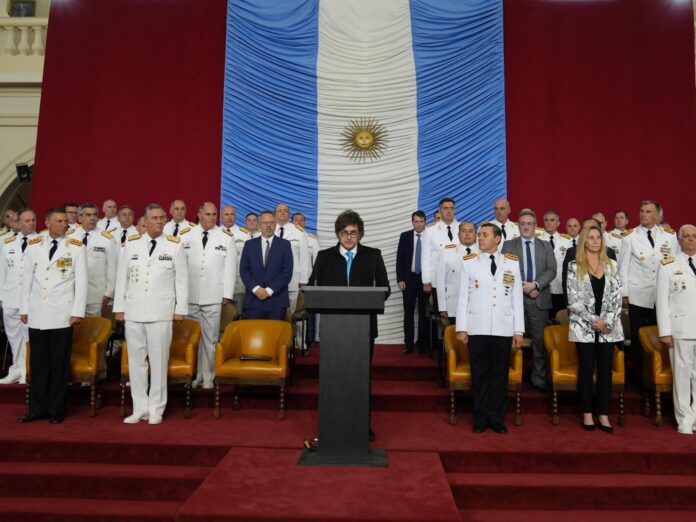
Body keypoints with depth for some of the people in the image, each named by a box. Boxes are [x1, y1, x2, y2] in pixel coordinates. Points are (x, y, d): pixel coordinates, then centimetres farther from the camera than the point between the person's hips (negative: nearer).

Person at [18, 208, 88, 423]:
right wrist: (24, 308, 8)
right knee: (38, 363, 9)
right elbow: (27, 279, 11)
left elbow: (81, 281, -2)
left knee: (60, 363, 3)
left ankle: (56, 410, 13)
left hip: (62, 314, -3)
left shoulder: (76, 247, 0)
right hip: (37, 314, 3)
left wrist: (78, 311, -7)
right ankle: (37, 408, 19)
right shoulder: (33, 245, 8)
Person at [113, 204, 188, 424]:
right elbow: (121, 277, 10)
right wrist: (119, 307, 7)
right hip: (133, 311, 3)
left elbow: (182, 279, 2)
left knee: (158, 361, 1)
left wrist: (181, 308, -1)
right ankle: (139, 407, 19)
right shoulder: (132, 244, 8)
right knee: (136, 360, 8)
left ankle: (156, 408, 13)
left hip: (161, 313, -2)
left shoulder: (175, 245, 2)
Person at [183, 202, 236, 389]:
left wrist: (227, 294, -3)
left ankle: (208, 376, 14)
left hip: (213, 297, -1)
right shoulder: (186, 237, 7)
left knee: (210, 338, 3)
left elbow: (230, 267, 2)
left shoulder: (226, 238, 3)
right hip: (190, 296, 1)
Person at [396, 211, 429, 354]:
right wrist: (400, 279, -4)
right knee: (408, 311, 4)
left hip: (425, 278, -1)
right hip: (409, 278, 2)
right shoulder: (405, 236, 3)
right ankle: (408, 343, 10)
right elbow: (399, 259, 3)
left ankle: (422, 343, 12)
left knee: (424, 312, 4)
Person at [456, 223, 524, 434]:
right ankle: (480, 418, 17)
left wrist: (518, 330, 2)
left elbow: (517, 297, 6)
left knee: (500, 375, 6)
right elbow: (463, 296, 3)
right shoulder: (469, 261, 4)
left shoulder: (512, 262, 7)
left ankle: (497, 419, 19)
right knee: (479, 374, 5)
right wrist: (461, 328, -2)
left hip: (503, 329, 1)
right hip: (477, 328, -1)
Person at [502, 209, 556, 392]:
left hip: (540, 299, 1)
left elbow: (551, 270, 1)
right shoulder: (509, 245, 7)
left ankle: (539, 379, 14)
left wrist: (535, 284, -14)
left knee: (539, 340, 4)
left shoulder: (546, 246, 12)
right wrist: (523, 287, -12)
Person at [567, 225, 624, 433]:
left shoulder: (611, 265, 8)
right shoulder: (574, 266, -1)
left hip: (608, 327, 3)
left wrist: (608, 322, -8)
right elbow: (573, 299, -7)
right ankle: (587, 413, 14)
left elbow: (617, 297, 4)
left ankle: (603, 414, 13)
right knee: (586, 369, 4)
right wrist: (594, 320, -12)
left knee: (605, 369, 5)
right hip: (584, 327, -3)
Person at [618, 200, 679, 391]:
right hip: (638, 295, -1)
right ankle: (640, 379, 18)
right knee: (638, 339, 6)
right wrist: (624, 294, -3)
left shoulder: (670, 237, 5)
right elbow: (623, 267, 0)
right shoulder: (630, 237, -1)